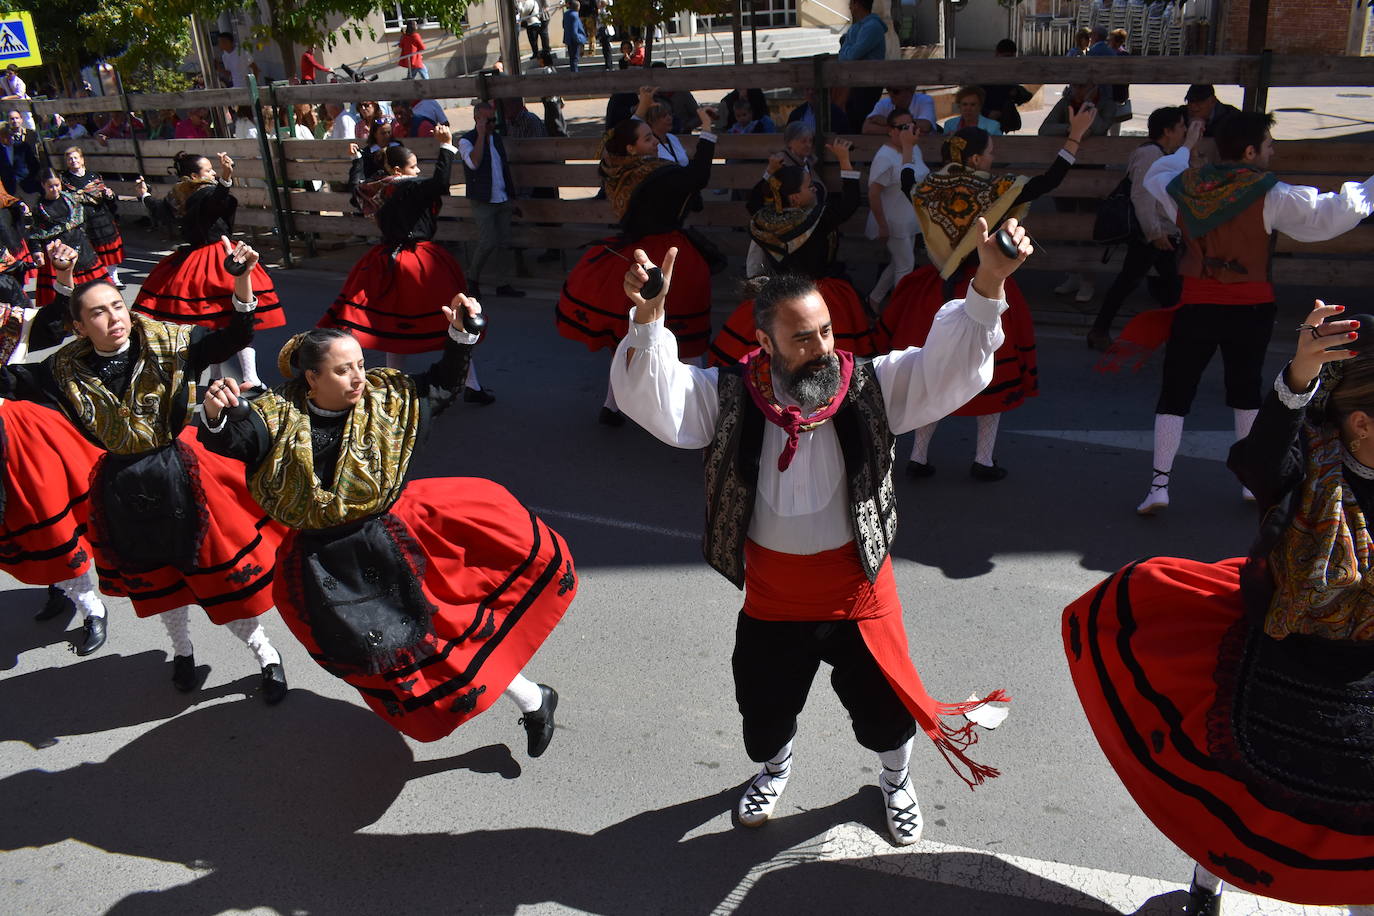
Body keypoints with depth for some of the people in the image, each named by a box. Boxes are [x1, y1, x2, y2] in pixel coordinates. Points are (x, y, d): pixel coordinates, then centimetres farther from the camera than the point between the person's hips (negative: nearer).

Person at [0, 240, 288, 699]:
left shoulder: (168, 345, -10)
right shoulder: (68, 370, -4)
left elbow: (236, 336, -15)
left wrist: (242, 280, -29)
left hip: (182, 476, -3)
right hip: (122, 495, 3)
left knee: (223, 570, 6)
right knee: (156, 579, 22)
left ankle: (263, 651, 26)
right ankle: (182, 650, 47)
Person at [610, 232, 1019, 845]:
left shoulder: (871, 386, -13)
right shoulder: (731, 397, -13)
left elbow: (951, 364, -20)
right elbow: (651, 395, -23)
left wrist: (988, 282, -37)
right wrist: (648, 314, -41)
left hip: (858, 589, 0)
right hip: (771, 597, 1)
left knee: (883, 704, 19)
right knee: (765, 707, 22)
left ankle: (896, 779, 54)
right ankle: (774, 768, 59)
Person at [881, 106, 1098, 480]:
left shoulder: (929, 187, 0)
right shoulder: (992, 189, -14)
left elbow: (908, 186, 23)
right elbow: (1048, 182, -16)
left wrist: (907, 152, 38)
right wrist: (1075, 136, -12)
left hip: (939, 293, 4)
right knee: (991, 374, 10)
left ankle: (918, 457, 15)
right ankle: (983, 460, 12)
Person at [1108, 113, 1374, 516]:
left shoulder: (1183, 185, -2)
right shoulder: (1269, 194, -12)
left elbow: (1154, 178, 21)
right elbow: (1332, 213, -11)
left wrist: (1185, 147, 32)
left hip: (1196, 306, 1)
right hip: (1251, 309, -1)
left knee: (1175, 393, 6)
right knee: (1246, 391, 17)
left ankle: (1159, 485, 1)